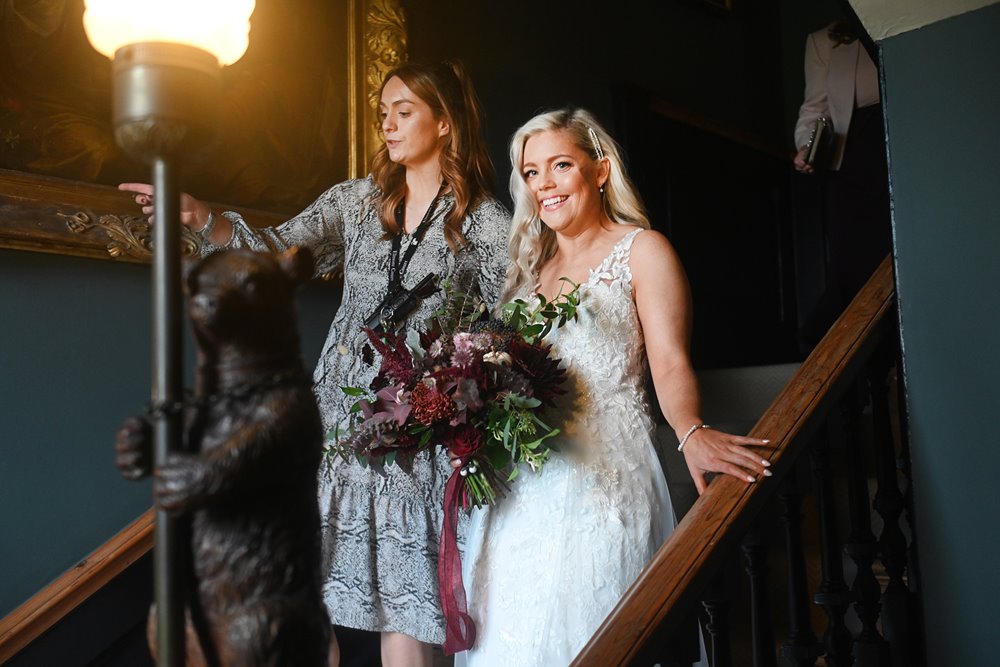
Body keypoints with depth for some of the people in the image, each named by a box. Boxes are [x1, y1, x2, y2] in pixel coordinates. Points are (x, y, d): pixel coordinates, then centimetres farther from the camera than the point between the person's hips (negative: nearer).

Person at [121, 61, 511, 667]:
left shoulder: (487, 223, 1)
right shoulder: (357, 200, 11)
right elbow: (281, 252, 2)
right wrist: (203, 219, -14)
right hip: (341, 416, 4)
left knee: (405, 609, -1)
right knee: (310, 598, 6)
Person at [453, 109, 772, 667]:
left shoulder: (641, 250, 1)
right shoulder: (531, 263, 18)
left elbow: (670, 362, -11)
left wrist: (693, 433, -30)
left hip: (604, 473, -5)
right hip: (521, 484, 6)